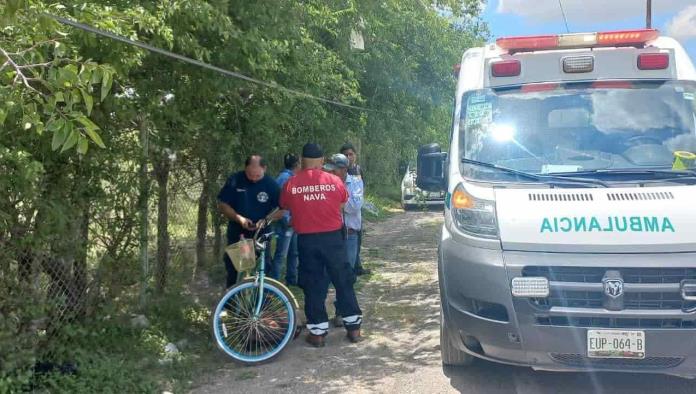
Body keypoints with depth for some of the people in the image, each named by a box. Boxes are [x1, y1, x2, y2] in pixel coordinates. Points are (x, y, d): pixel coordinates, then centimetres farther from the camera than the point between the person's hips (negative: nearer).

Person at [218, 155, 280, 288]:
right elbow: (222, 204, -4)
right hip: (237, 234, 1)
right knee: (233, 271, 7)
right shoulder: (235, 180, -7)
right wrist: (239, 218, -19)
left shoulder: (271, 184, -7)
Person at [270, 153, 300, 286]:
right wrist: (287, 220, -20)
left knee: (293, 252, 16)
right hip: (286, 223, -10)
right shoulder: (284, 177, -13)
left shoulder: (291, 177, 15)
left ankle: (291, 279, 25)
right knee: (281, 254, -8)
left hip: (293, 222, 10)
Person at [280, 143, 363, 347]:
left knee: (313, 286, 9)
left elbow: (284, 207, 10)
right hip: (333, 237, 0)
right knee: (343, 282, 11)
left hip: (307, 240, 0)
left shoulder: (291, 184, -5)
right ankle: (353, 328, 16)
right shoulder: (334, 181, -3)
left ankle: (317, 332, 12)